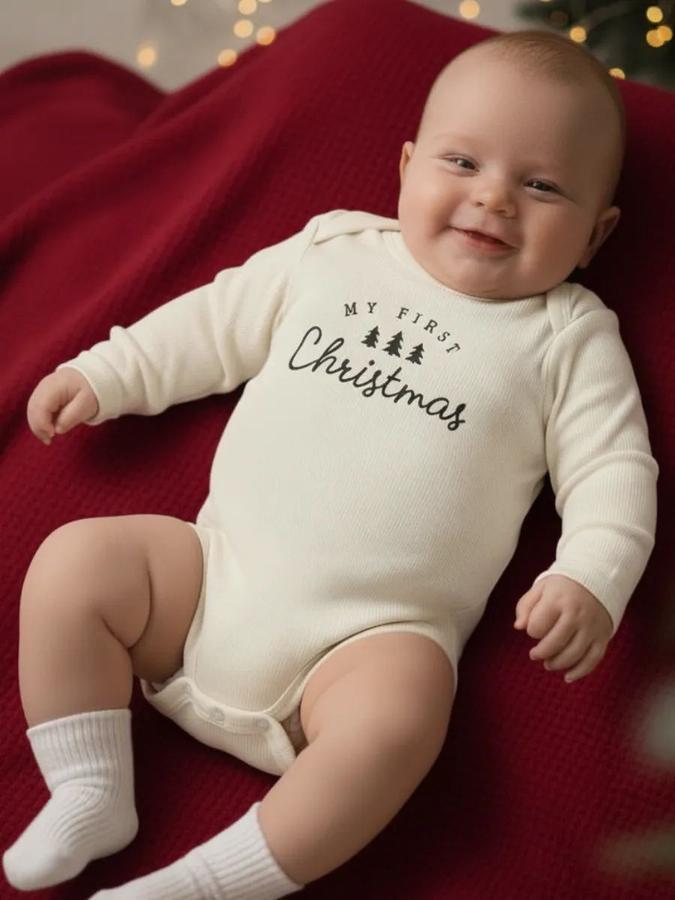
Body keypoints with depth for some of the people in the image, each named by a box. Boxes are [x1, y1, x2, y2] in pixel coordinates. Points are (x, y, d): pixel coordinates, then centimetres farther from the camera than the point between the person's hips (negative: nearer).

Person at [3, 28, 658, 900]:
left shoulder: (567, 336, 6)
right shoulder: (333, 253, 13)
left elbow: (613, 469, 1)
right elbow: (212, 326, 21)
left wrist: (590, 577, -17)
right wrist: (104, 374, 13)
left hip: (376, 633, -3)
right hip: (220, 569, 4)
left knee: (397, 715, -34)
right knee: (73, 562, -13)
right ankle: (90, 794, -3)